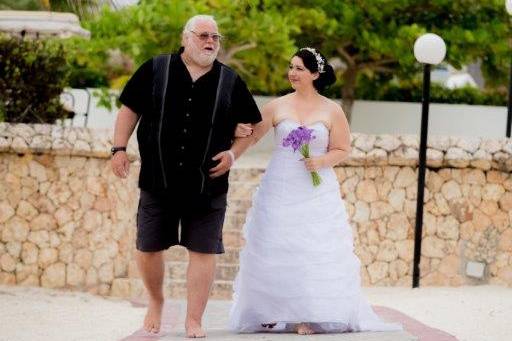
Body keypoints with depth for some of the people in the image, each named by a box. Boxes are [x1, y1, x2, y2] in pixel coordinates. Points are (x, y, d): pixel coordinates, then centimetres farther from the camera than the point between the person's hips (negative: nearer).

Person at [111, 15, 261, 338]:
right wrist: (119, 148, -2)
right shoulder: (155, 70, 2)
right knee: (148, 248, 6)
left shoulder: (230, 81, 5)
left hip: (208, 186, 0)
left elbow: (251, 126, 13)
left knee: (203, 252, -1)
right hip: (158, 181, 0)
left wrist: (233, 153, -3)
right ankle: (156, 302, 33)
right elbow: (130, 109, 7)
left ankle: (194, 320, 8)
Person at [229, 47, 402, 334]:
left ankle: (309, 315, 1)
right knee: (276, 252, 2)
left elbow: (343, 150, 5)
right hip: (280, 191, 1)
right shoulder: (277, 107, 2)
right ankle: (273, 313, 11)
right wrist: (238, 131, -21)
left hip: (317, 193, -1)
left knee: (315, 252, -3)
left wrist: (322, 161, -14)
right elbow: (251, 136, 1)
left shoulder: (332, 111, 1)